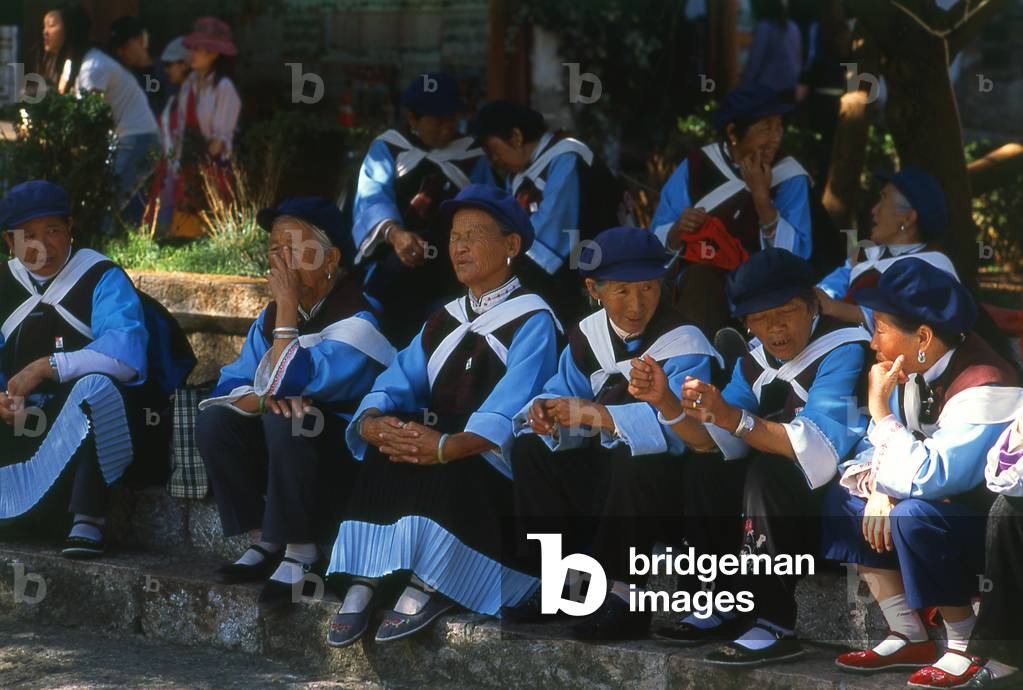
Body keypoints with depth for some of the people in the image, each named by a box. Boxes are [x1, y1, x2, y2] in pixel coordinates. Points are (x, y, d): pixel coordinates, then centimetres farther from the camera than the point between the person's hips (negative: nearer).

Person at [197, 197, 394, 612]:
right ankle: (265, 543, -8)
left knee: (285, 420, -35)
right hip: (288, 452, 7)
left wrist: (288, 306, -19)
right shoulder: (271, 316, 9)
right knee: (215, 419, -16)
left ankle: (300, 553, -23)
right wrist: (261, 399, -22)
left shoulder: (358, 319, -16)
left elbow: (285, 382, -24)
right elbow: (230, 385, 2)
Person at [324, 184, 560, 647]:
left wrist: (447, 446, -37)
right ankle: (363, 582, -31)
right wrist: (372, 422, -19)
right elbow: (396, 384, 5)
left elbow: (508, 413, -20)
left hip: (500, 465, -5)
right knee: (394, 441, -25)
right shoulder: (441, 323, 18)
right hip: (441, 441, 5)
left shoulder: (532, 322, -4)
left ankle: (428, 587, -36)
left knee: (446, 465, -35)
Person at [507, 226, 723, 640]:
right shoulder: (589, 336, 7)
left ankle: (624, 596, -29)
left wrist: (595, 415, -39)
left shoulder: (685, 346, -18)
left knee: (635, 459, -37)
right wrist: (546, 411, -22)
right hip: (603, 477, 8)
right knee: (530, 448, -1)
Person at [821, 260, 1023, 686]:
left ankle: (967, 646, -14)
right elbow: (883, 446, 9)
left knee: (912, 516, -34)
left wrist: (879, 407, -30)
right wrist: (879, 488, -12)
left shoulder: (984, 388, -29)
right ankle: (908, 639, 2)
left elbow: (925, 478, -36)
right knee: (842, 498, 3)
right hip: (949, 507, 9)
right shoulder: (912, 371, -3)